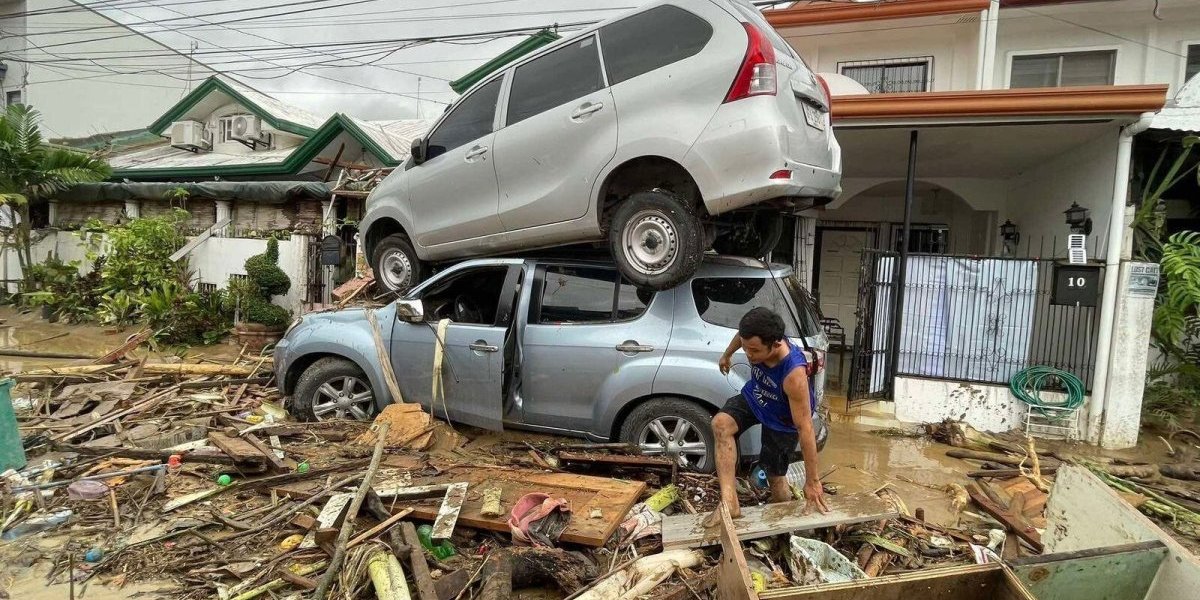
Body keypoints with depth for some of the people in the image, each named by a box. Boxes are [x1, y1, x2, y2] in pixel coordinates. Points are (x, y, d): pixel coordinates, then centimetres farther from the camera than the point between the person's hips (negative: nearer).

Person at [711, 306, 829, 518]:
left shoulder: (793, 374, -43)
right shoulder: (756, 340, -29)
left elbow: (805, 428, -37)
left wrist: (812, 481, -31)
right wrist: (727, 354, 20)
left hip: (781, 419, -4)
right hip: (753, 397, 5)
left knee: (775, 476, 5)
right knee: (721, 424, -23)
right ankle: (729, 501, -25)